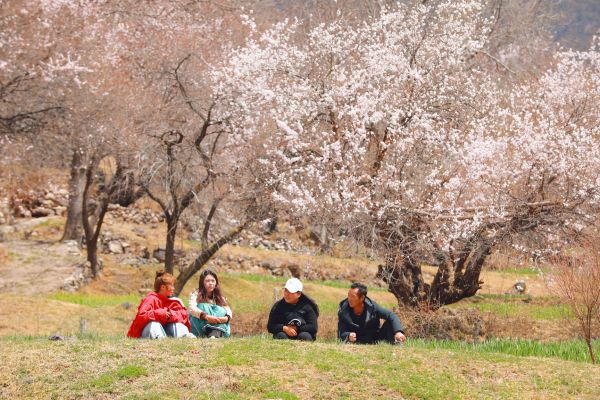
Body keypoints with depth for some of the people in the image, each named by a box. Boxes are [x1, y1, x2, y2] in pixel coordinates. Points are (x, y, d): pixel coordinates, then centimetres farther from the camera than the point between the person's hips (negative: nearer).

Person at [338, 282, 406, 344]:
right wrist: (348, 336, -42)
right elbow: (342, 334, -16)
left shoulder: (371, 306, -16)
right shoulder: (343, 312, -17)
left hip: (376, 339, 0)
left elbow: (391, 315, -20)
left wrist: (398, 331, -38)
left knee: (390, 322, -18)